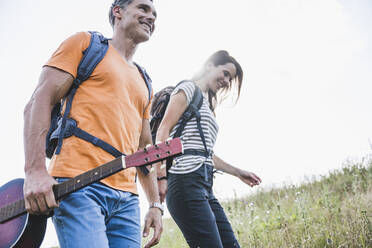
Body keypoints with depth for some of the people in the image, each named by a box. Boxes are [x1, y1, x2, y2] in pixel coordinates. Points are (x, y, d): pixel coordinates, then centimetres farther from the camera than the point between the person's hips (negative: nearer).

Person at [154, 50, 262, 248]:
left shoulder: (206, 105, 30)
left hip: (205, 187, 10)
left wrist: (238, 172, 29)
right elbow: (163, 131, -10)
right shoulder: (188, 88, 3)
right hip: (186, 181, -10)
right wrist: (161, 177, -19)